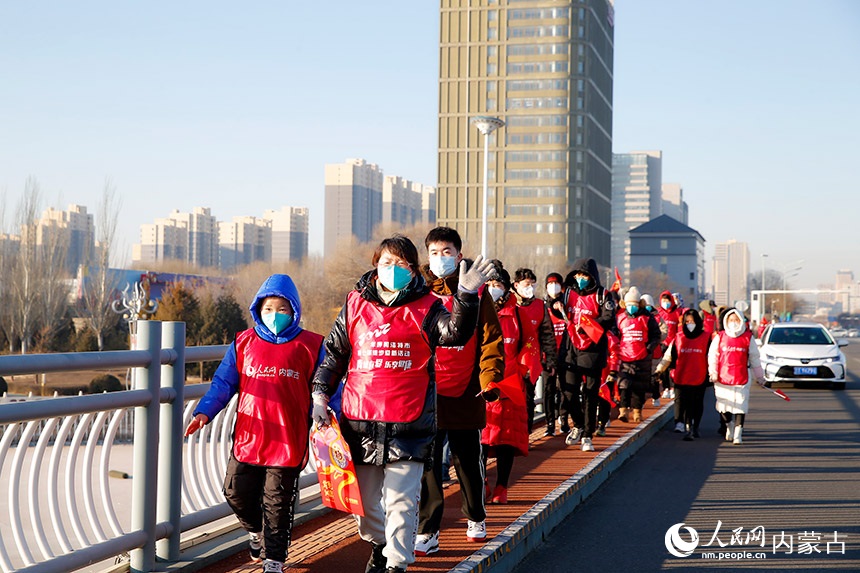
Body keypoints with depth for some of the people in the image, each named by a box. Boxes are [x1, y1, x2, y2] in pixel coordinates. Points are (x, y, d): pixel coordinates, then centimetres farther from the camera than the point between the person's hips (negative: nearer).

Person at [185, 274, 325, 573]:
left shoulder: (310, 346, -1)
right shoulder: (243, 343, 5)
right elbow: (223, 383, 4)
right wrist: (204, 412, -10)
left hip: (288, 443, -3)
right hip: (247, 439, 3)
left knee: (278, 504, 5)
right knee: (236, 492, 10)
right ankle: (256, 531, 40)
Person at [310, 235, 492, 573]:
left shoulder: (425, 306, 1)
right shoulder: (356, 304, 9)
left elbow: (456, 332, -17)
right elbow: (335, 352, 15)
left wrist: (466, 295, -32)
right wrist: (320, 394, 7)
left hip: (409, 422, -3)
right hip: (359, 420, 3)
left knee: (400, 500, -6)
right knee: (365, 497, 14)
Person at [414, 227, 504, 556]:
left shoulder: (475, 292, 3)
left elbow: (491, 339, 1)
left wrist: (489, 379, -9)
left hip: (466, 393, 0)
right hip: (426, 393, 0)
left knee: (468, 461, 13)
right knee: (427, 464, -1)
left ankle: (475, 518, 34)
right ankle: (427, 533, 5)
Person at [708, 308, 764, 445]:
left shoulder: (748, 338, 4)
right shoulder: (720, 337, 4)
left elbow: (754, 358, 11)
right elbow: (712, 356, 6)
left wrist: (759, 376, 14)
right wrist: (713, 372, -3)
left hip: (741, 378, -1)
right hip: (723, 377, 1)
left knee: (740, 406, -6)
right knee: (723, 406, 6)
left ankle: (738, 433, 0)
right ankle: (729, 426, 32)